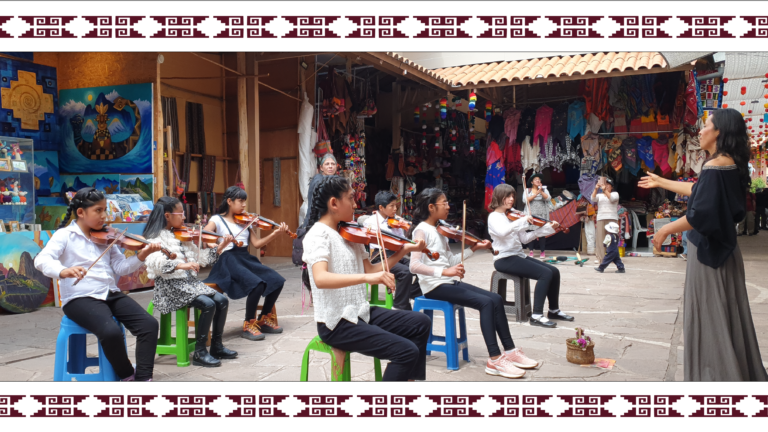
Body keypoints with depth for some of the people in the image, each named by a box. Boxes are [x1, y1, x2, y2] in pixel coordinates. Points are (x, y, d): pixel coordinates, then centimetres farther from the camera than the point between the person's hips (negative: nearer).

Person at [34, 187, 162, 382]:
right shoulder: (65, 235, -2)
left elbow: (120, 267, 8)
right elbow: (41, 260, -18)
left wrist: (141, 256, -11)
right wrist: (62, 271, -39)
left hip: (111, 294, 6)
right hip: (80, 298, -6)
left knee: (149, 324, -16)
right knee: (111, 332, -32)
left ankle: (143, 378, -11)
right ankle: (128, 376, -6)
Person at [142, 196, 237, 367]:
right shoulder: (155, 238, -8)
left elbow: (200, 258, 16)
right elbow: (156, 263, -27)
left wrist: (220, 247, 6)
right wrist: (181, 265, -39)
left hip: (189, 281, 7)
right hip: (170, 285, -7)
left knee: (222, 300, -9)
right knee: (208, 304, -24)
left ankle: (216, 346, 5)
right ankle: (199, 353, -13)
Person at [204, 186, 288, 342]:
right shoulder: (217, 220, 2)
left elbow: (256, 244, 8)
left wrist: (275, 234, -5)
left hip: (246, 259, 6)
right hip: (229, 260, -6)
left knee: (277, 281, -12)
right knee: (257, 284, -30)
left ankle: (264, 319, 8)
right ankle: (249, 325, -11)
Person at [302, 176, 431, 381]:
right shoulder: (318, 234, -16)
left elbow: (370, 271, 11)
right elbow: (320, 279, -33)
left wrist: (403, 251, 5)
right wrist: (366, 277, -44)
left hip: (360, 312, 9)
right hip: (337, 322, -9)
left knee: (420, 323, 11)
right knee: (407, 351, -16)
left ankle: (408, 378, 19)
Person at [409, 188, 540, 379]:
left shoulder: (439, 230, 15)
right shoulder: (421, 230, -12)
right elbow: (414, 265, -25)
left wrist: (474, 248, 10)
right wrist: (444, 272, -36)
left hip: (451, 282, 8)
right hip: (435, 286, -8)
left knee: (496, 299, -3)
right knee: (486, 302, -21)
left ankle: (510, 351, 3)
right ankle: (494, 360, -20)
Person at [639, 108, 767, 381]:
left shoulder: (715, 166, -20)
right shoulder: (731, 165, 8)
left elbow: (700, 213, -25)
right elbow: (700, 191, 23)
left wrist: (665, 231, -13)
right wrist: (661, 182, 33)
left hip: (708, 250, -9)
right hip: (721, 247, 9)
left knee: (709, 316, 2)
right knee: (726, 315, 17)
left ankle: (716, 374, 11)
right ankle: (740, 372, 29)